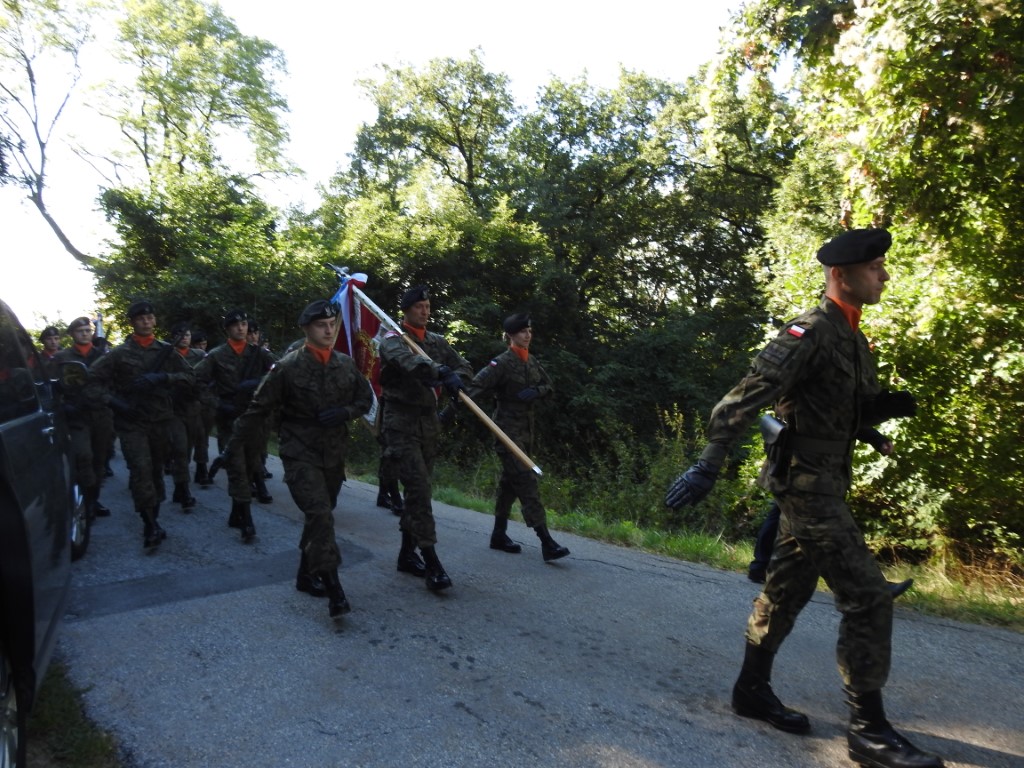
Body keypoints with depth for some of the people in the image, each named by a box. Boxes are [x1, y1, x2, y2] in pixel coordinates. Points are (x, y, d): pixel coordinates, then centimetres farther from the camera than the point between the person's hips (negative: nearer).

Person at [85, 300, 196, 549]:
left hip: (161, 421, 2)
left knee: (156, 470, 10)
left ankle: (153, 521, 22)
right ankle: (151, 525, -10)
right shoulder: (119, 353, 1)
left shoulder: (166, 351, 7)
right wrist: (113, 400, -11)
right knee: (141, 469, -15)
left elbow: (190, 377, 2)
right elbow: (92, 380, 3)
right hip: (131, 422, -2)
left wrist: (162, 378, -14)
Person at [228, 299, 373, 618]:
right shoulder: (288, 367, -10)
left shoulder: (346, 364, 2)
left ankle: (306, 575, 35)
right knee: (320, 515, -17)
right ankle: (334, 590, -13)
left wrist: (345, 412, -9)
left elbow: (366, 398, 11)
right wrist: (236, 445, -2)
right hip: (300, 454, -5)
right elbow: (259, 409, -5)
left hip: (334, 455, 5)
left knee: (321, 516, 16)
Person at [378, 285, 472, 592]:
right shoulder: (392, 340, -7)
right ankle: (431, 563, -11)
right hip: (402, 423, -6)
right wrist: (442, 373, -46)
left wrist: (456, 377, -14)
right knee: (419, 488, -14)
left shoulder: (437, 341, 13)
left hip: (429, 423, 6)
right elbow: (409, 361, -30)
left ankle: (407, 554, 26)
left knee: (418, 490, 12)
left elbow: (464, 366, 10)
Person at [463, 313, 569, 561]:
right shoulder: (502, 363, -13)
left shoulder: (531, 361, 9)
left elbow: (549, 385, 16)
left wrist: (536, 392, -8)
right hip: (508, 429, -8)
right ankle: (546, 542, -13)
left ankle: (499, 535, 26)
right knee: (526, 481, -12)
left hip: (526, 429, 8)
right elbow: (476, 387, -22)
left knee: (509, 482, 14)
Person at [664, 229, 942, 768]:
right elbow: (745, 398, -24)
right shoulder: (809, 332, -16)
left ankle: (752, 690, 29)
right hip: (805, 481, -10)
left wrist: (891, 405, 0)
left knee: (788, 590, 15)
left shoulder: (853, 339, 14)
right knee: (867, 594, -7)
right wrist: (709, 464, -31)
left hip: (822, 483, 10)